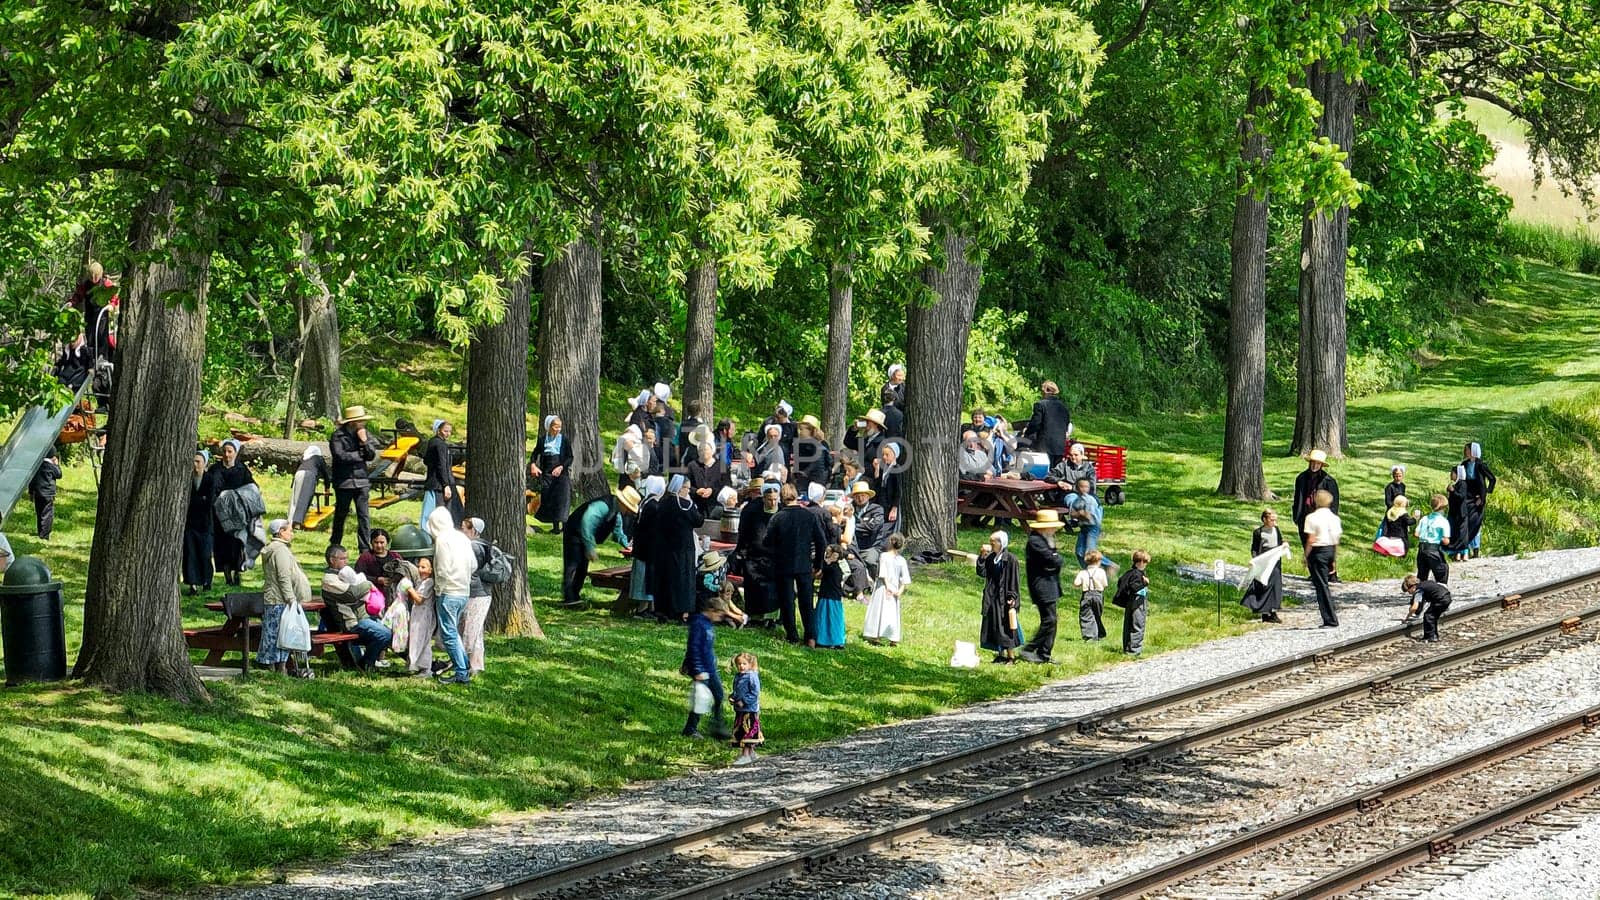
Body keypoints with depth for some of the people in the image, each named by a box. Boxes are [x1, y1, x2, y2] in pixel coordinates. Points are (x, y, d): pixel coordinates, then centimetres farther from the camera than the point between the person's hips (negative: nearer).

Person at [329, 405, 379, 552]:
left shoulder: (363, 434, 8)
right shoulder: (338, 436, -6)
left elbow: (371, 456, 5)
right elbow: (340, 456, -18)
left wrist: (364, 442, -10)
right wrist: (360, 455, -8)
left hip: (361, 480, 3)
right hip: (344, 481, -3)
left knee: (364, 516, -4)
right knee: (340, 515, 9)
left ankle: (365, 548, -3)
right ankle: (334, 546, 24)